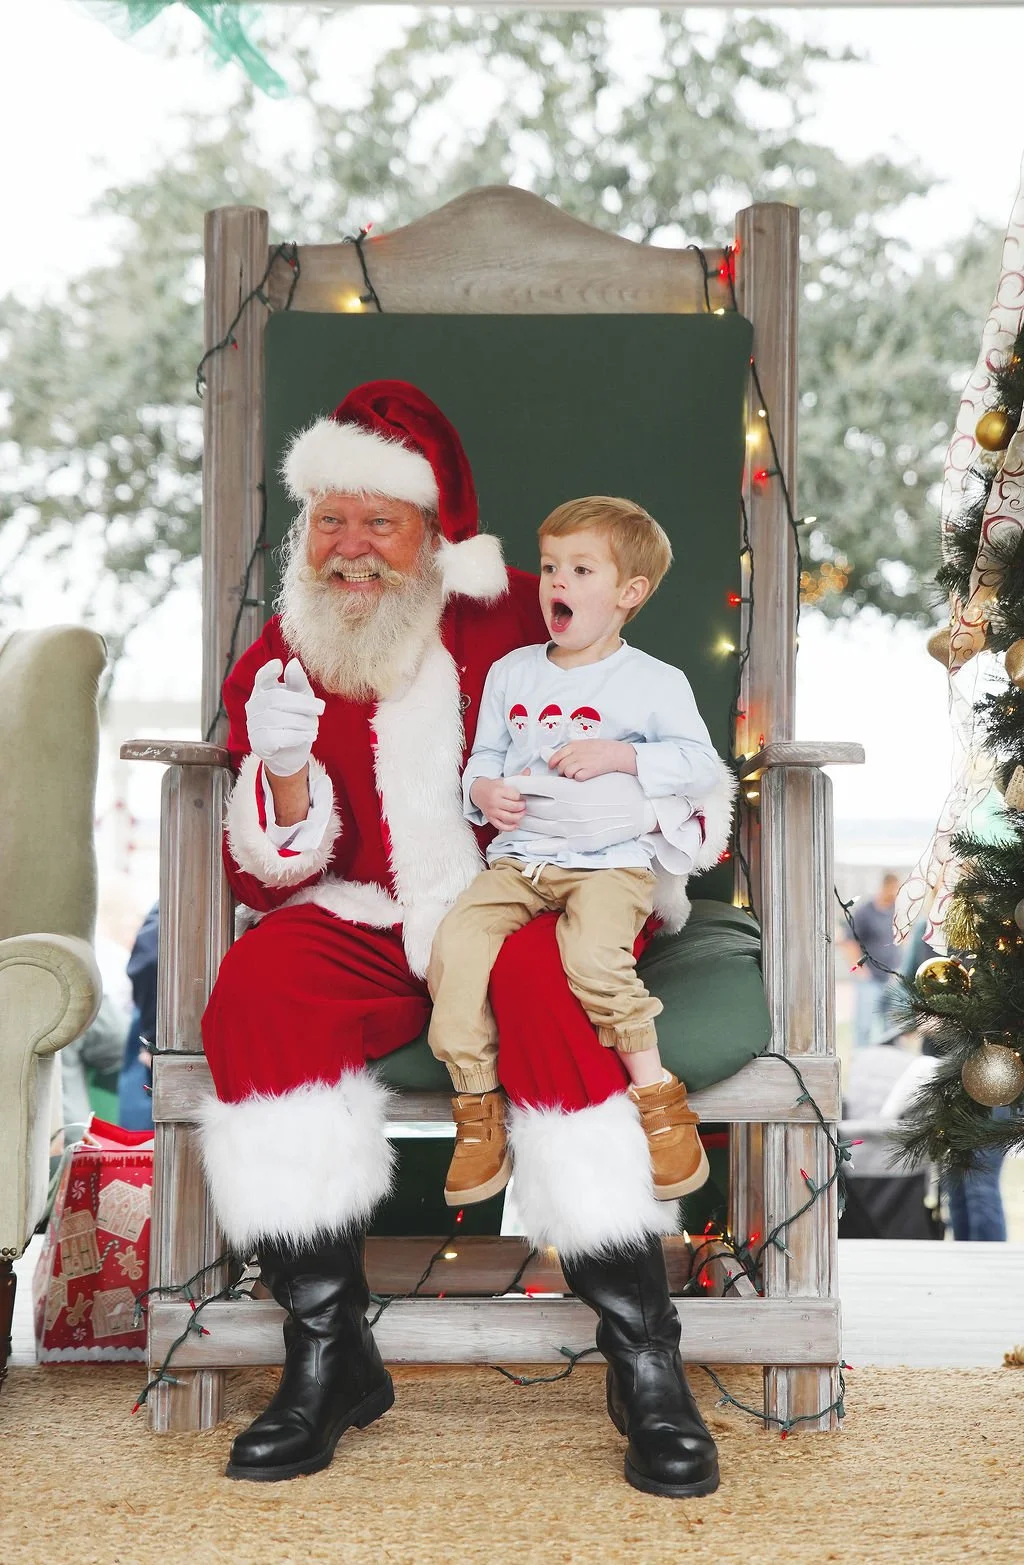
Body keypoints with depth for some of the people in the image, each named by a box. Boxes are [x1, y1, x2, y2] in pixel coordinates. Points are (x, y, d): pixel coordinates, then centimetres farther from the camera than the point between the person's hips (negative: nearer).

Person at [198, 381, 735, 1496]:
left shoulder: (522, 622, 2)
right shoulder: (276, 664, 9)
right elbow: (261, 883, 4)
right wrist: (282, 773, -15)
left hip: (530, 908, -2)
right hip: (376, 933, 3)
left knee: (538, 973, -36)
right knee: (258, 979, -27)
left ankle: (645, 1360, -28)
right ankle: (328, 1354, -20)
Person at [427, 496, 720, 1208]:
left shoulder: (655, 682, 2)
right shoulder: (511, 672, 16)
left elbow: (702, 762, -4)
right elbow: (486, 755, 20)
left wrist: (618, 754, -16)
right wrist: (483, 789, -3)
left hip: (613, 860, -4)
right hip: (520, 856, 4)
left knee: (592, 953, -33)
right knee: (456, 941, -21)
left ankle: (658, 1095, -16)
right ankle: (478, 1108, -10)